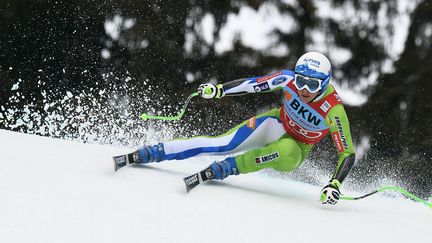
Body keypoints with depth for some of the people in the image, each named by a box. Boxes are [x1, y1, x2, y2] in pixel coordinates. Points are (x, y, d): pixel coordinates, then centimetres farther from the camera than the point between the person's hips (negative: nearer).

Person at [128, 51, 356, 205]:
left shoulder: (333, 111, -32)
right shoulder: (289, 79, -24)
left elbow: (348, 153, -28)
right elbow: (253, 84, -10)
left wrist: (335, 184, -41)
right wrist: (218, 90, -19)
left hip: (296, 149, -2)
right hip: (276, 124, 2)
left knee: (286, 155, -40)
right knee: (223, 144, -20)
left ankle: (217, 171, -30)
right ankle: (143, 154, -18)